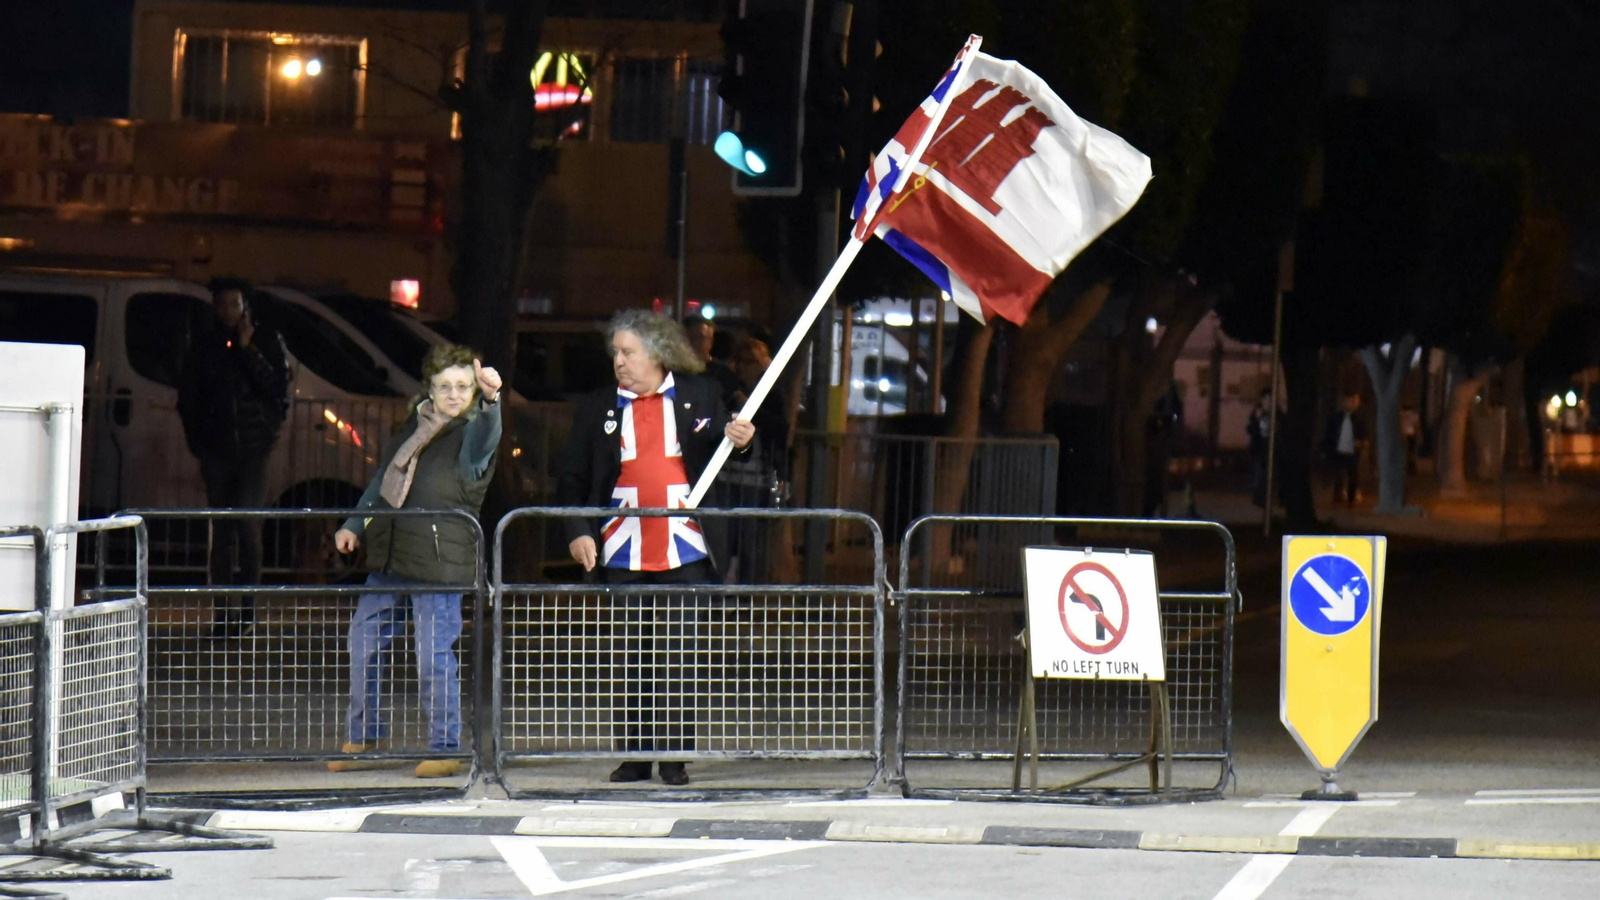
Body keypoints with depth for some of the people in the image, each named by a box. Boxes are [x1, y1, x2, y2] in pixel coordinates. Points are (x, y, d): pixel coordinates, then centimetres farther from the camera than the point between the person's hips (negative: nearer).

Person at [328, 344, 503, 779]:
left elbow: (484, 438, -32)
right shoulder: (414, 425, 14)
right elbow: (383, 479, 24)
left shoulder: (474, 431, -6)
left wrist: (490, 398, -52)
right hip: (388, 561, 7)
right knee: (363, 645, 14)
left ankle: (445, 749, 8)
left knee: (435, 659, -5)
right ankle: (361, 736, 31)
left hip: (439, 564, -7)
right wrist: (355, 525, 17)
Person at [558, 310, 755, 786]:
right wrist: (578, 532, -5)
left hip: (684, 552, -1)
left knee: (677, 658, -1)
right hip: (622, 554, 1)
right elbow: (571, 478, 9)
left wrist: (736, 440, -11)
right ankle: (636, 754, 11)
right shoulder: (597, 408, 8)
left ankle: (674, 755, 5)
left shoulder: (699, 396, 7)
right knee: (631, 658, 4)